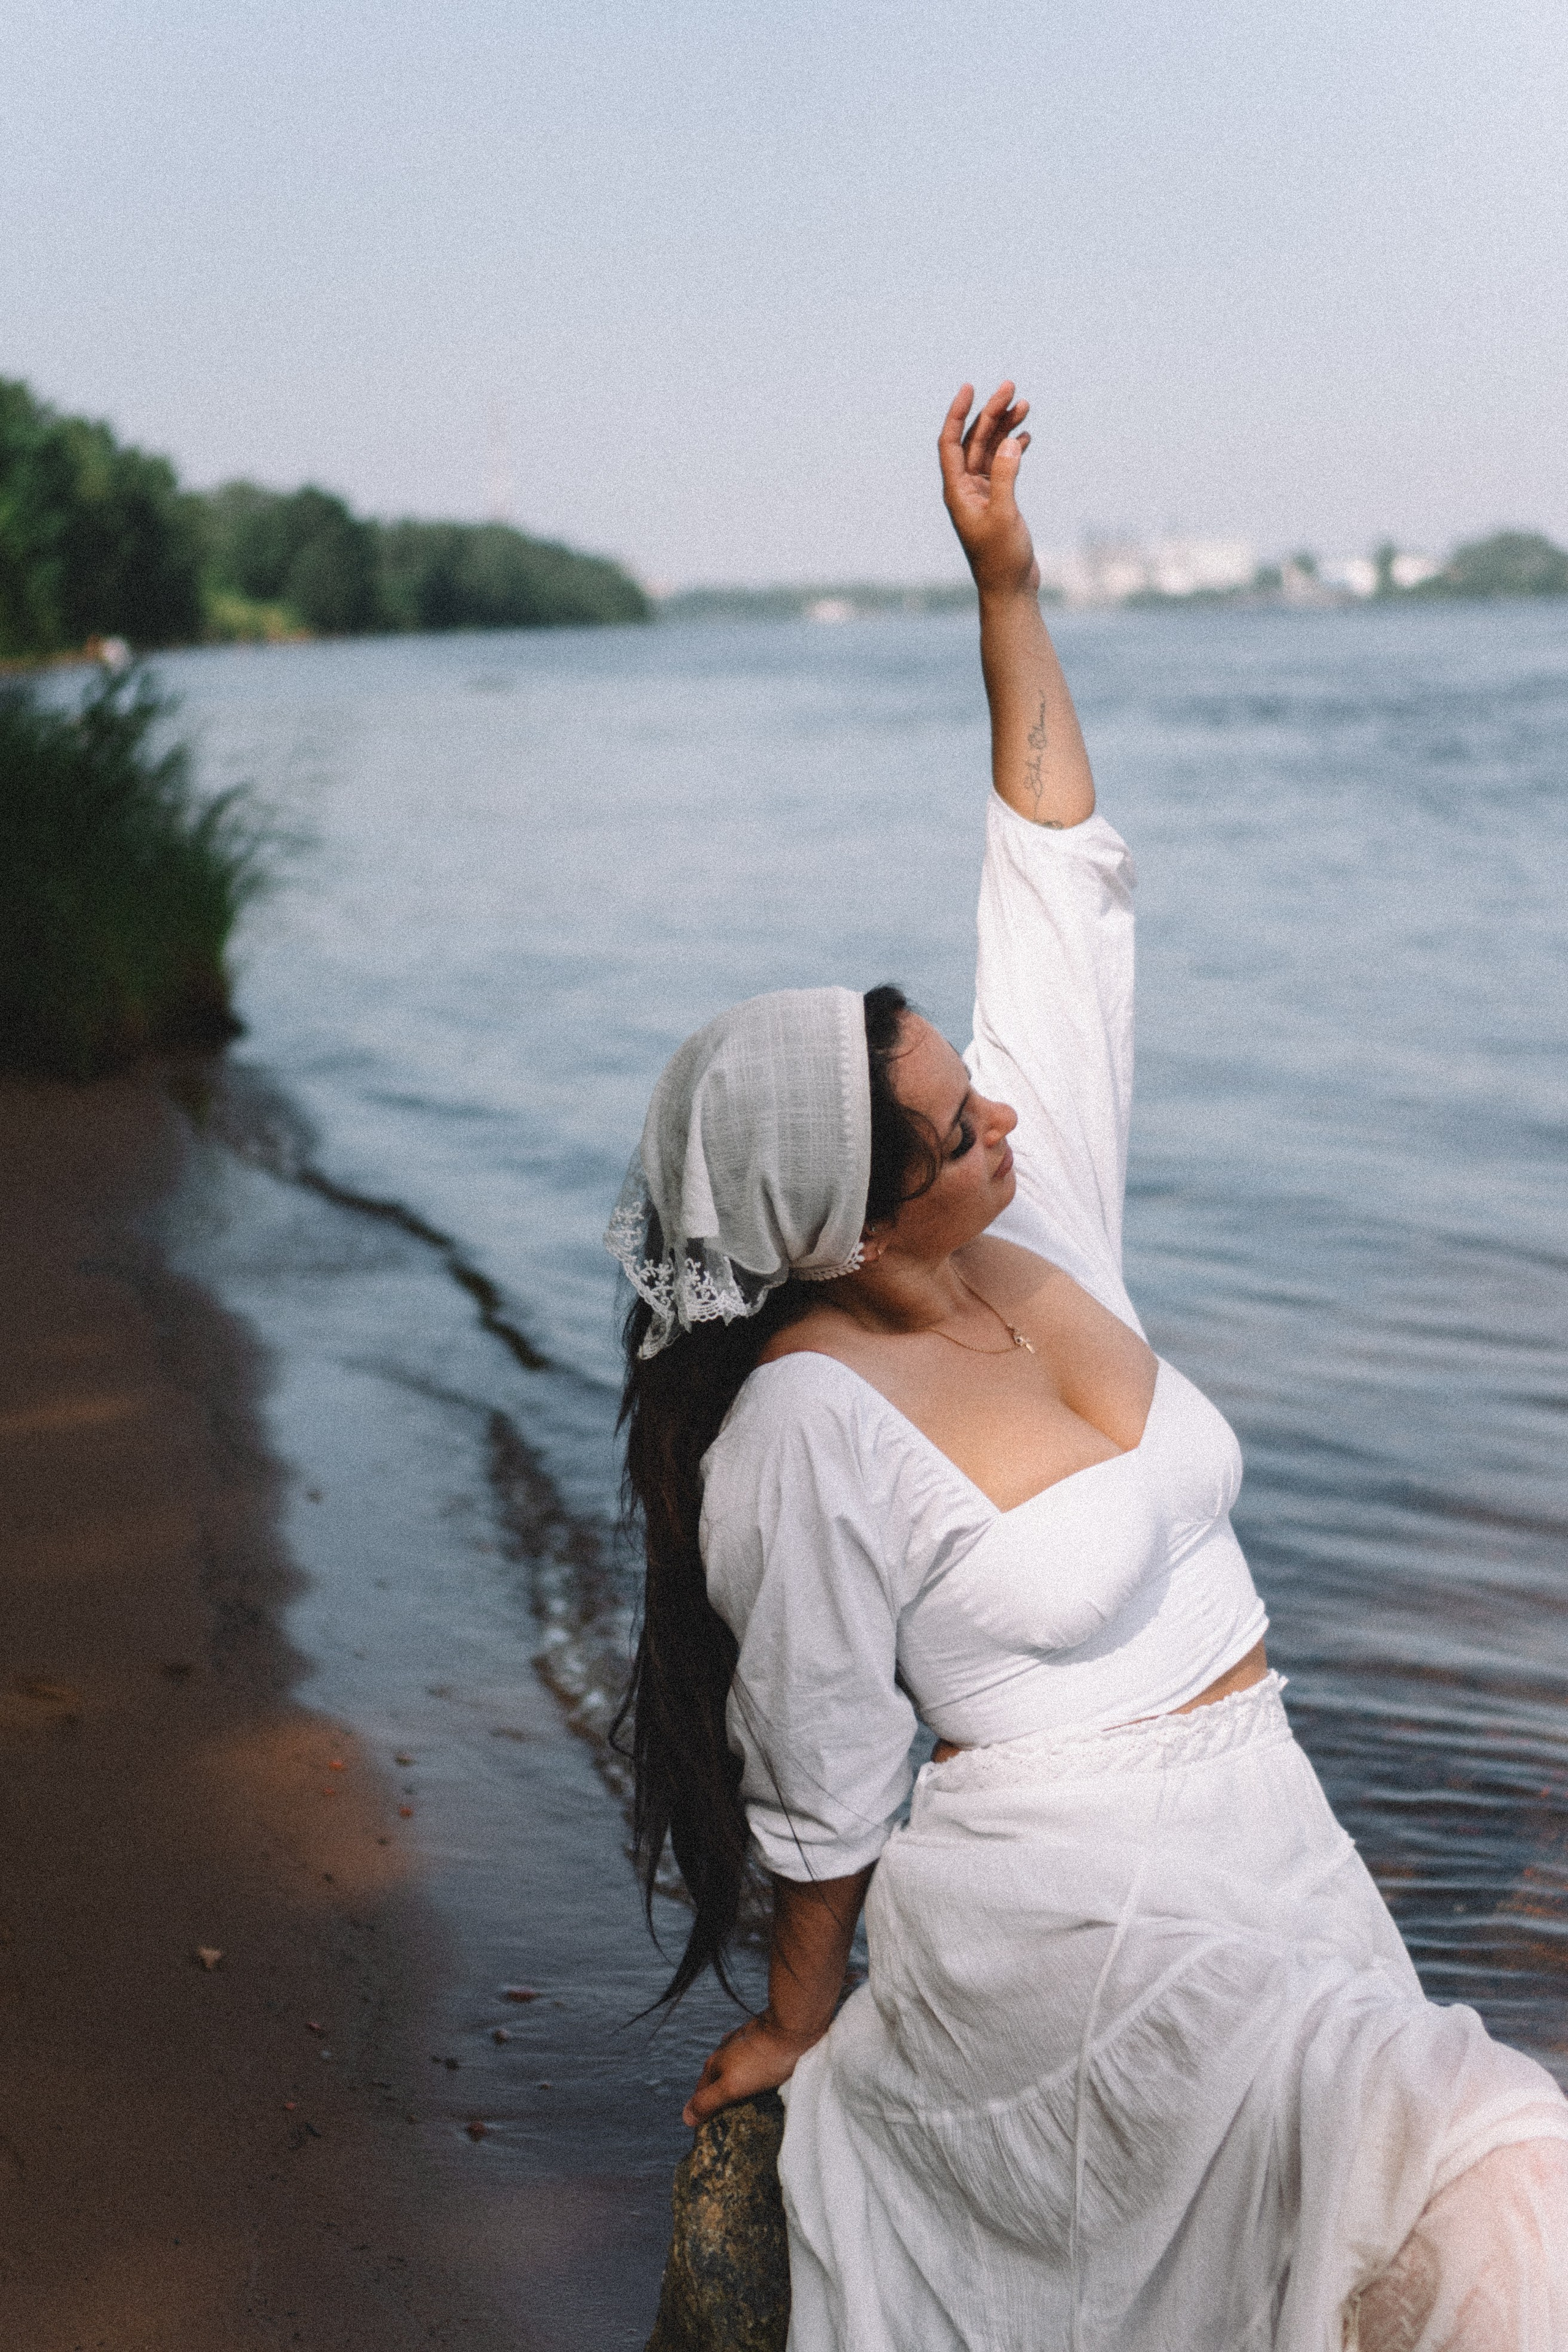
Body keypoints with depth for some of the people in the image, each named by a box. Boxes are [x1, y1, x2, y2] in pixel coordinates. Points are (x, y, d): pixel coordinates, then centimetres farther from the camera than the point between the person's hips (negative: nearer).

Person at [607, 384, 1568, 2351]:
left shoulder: (1041, 1219, 0)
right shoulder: (811, 1430, -18)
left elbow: (1057, 882, 5)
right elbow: (823, 1782, -7)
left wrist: (1007, 585, 2)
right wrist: (797, 2019, 6)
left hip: (1265, 1849, 8)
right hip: (1070, 1918, -8)